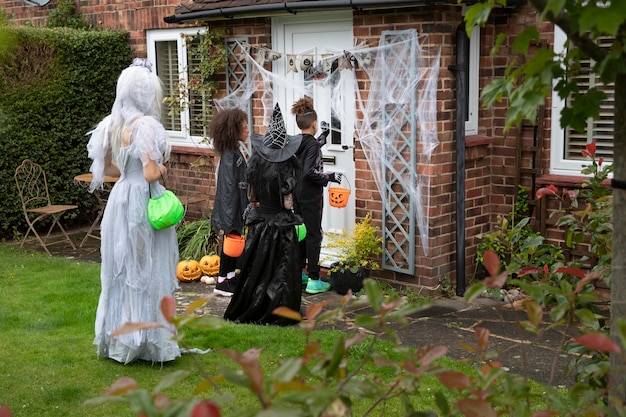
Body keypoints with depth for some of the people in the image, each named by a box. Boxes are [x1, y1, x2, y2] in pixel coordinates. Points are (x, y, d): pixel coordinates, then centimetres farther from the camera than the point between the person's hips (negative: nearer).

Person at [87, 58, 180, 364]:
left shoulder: (112, 125, 6)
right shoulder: (147, 126, -17)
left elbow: (106, 168, 12)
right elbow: (151, 174, -21)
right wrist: (161, 170, -1)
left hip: (120, 198, 8)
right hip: (144, 202, -7)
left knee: (121, 271, 15)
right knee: (148, 272, 2)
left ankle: (117, 340, 25)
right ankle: (150, 343, 11)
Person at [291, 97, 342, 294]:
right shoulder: (312, 144, -17)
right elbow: (310, 172, -26)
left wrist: (322, 137, 40)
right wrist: (330, 177, -14)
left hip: (297, 195, 8)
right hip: (311, 197, -8)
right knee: (314, 236, -2)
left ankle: (299, 272, 26)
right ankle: (313, 281, -1)